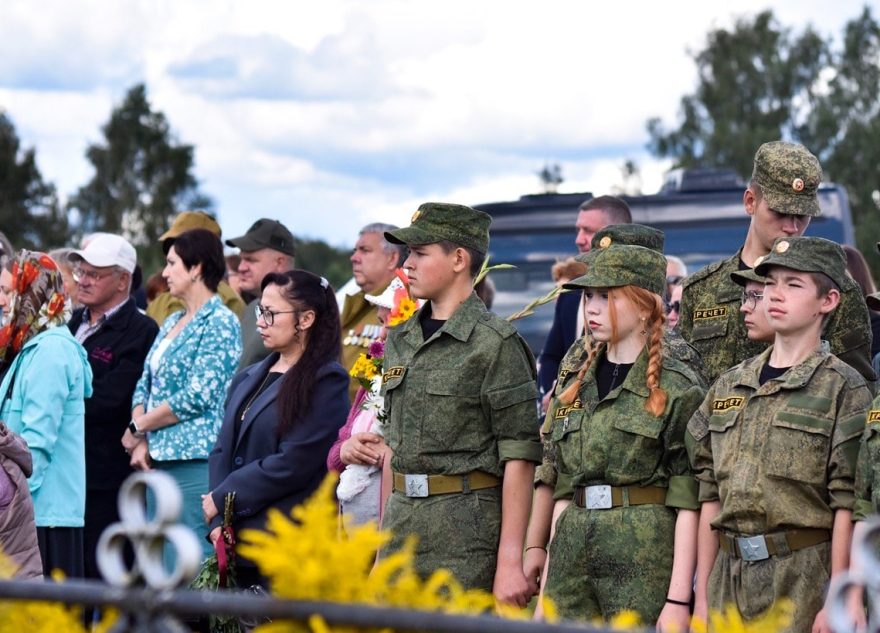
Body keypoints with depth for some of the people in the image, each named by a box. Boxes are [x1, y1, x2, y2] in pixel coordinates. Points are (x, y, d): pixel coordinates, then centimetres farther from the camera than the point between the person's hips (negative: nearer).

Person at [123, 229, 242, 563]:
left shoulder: (220, 322, -9)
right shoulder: (171, 323, 18)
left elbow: (198, 396, -17)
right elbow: (145, 385, 16)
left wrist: (137, 427, -7)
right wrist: (141, 443, -1)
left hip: (196, 463, -9)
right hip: (159, 461, 9)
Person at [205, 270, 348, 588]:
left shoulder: (326, 382, -7)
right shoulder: (248, 379, 17)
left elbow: (292, 464, -15)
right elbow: (222, 451, 12)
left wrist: (221, 499, -8)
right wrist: (218, 521, -3)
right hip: (237, 542, 7)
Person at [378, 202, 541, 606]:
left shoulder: (496, 343, -8)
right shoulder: (399, 341, 14)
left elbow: (519, 458, -11)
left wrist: (511, 560, -16)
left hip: (468, 529, -7)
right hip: (402, 520, 7)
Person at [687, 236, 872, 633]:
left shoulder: (844, 389, -3)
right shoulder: (728, 387, 13)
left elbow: (846, 506, -8)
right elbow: (710, 498, 13)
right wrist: (702, 594, 9)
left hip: (804, 582, -5)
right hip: (728, 575, 5)